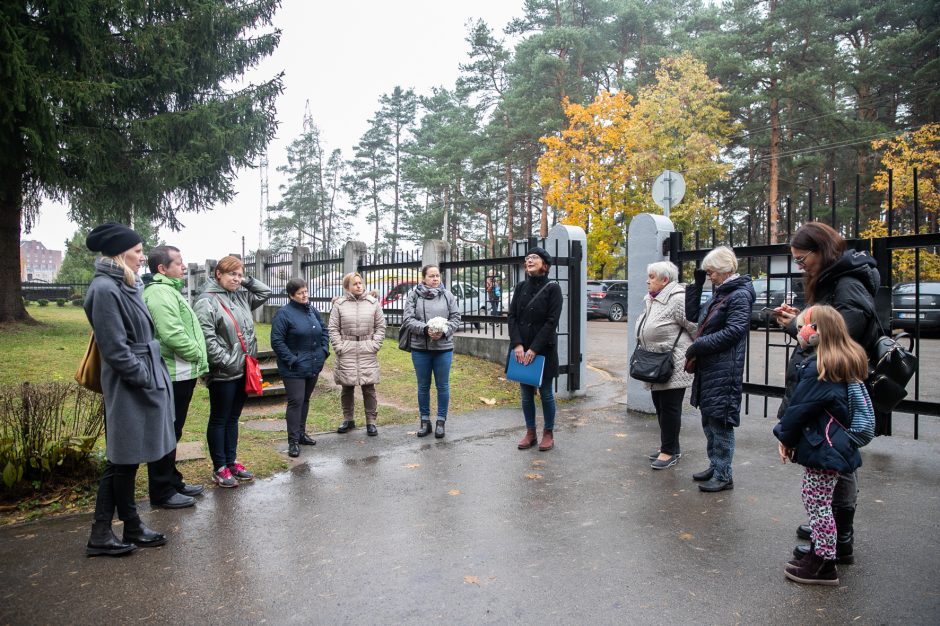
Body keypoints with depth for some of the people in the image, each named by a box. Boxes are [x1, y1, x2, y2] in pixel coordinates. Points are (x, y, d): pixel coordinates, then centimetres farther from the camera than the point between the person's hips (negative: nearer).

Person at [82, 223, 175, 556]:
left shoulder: (126, 286, 12)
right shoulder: (105, 289, -17)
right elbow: (115, 348, -20)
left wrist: (153, 375, 13)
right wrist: (145, 377, -15)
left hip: (144, 383, 9)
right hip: (128, 390, -9)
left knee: (123, 461, 15)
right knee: (124, 461, 4)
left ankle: (102, 534, 26)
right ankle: (132, 528, 18)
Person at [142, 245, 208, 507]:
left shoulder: (168, 290, 18)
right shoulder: (160, 292, -16)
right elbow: (173, 335, -26)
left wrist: (199, 362, 16)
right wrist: (198, 355, -12)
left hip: (179, 375, 11)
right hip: (173, 376, -11)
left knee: (172, 433, 18)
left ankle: (172, 481, 30)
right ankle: (162, 492, 10)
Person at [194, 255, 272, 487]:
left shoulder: (242, 297, 11)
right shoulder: (207, 301, -11)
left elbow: (266, 292, 24)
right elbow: (207, 338, -19)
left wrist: (246, 280, 11)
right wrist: (226, 362, -20)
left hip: (243, 370, 7)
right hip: (222, 373, -7)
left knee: (233, 418, 17)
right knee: (219, 420, 5)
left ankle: (232, 461, 28)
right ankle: (219, 468, 15)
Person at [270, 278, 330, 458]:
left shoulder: (313, 310, 8)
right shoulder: (284, 313, -13)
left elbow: (324, 330, 20)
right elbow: (277, 340, -16)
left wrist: (324, 350, 7)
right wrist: (290, 359, -18)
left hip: (313, 366, 7)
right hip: (294, 369, -7)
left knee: (305, 400, 17)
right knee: (295, 402, -6)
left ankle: (301, 433, 30)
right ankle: (293, 441, 2)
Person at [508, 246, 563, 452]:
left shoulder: (552, 288, -5)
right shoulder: (520, 287, 8)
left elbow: (552, 321, -12)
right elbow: (512, 317, 3)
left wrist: (534, 349, -17)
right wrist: (517, 345, -11)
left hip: (544, 349, -4)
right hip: (521, 350, 4)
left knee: (546, 392, 6)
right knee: (526, 393, 10)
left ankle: (549, 433, 19)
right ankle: (530, 432, 22)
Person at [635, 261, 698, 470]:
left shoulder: (677, 299, -17)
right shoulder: (651, 300, 14)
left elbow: (694, 327, -17)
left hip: (673, 366, -9)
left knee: (669, 407, -2)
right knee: (660, 406, 15)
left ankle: (670, 451, 8)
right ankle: (668, 447, 26)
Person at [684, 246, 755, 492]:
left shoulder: (739, 295, -12)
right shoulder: (719, 294, 15)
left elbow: (732, 332, -20)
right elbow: (693, 315, 19)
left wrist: (697, 346, -17)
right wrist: (696, 284, 11)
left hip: (724, 371, -9)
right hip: (707, 368, 9)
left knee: (720, 422, -2)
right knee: (708, 420, 16)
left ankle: (723, 476, 9)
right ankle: (714, 465, 29)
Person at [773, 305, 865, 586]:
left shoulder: (818, 368, -20)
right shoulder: (849, 363, 10)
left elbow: (800, 408, -16)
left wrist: (786, 438, -2)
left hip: (823, 447, -10)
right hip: (838, 444, 10)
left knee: (817, 502, 1)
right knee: (817, 500, 18)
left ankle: (825, 565, 11)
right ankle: (819, 554, 29)